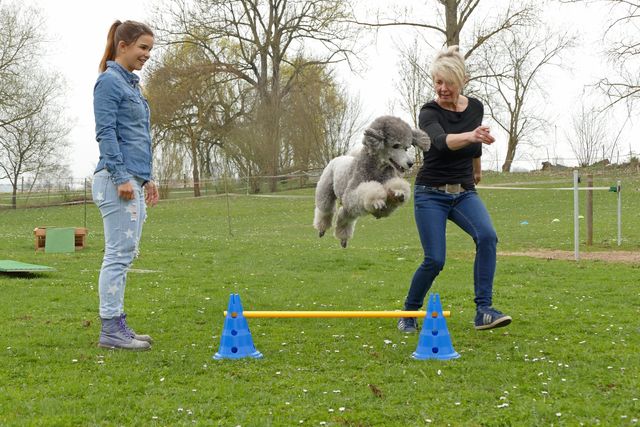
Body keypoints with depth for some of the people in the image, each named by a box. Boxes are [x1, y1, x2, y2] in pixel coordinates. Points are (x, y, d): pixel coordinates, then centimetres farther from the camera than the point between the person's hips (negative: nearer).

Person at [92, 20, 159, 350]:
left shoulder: (131, 84, 20)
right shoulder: (109, 81, -8)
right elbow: (106, 133, -15)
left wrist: (147, 178, 21)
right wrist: (121, 177, -20)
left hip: (134, 180, 10)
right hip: (118, 179, -10)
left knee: (124, 255, 9)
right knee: (119, 254, -9)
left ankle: (117, 325, 13)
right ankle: (111, 329, -5)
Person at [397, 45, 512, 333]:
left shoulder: (475, 107, 1)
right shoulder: (429, 112, -16)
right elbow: (442, 141, -39)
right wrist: (470, 136, -59)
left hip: (465, 192, 4)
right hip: (431, 193, -4)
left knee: (487, 236, -24)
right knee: (435, 259, -12)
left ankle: (484, 312, -23)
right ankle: (409, 313, 14)